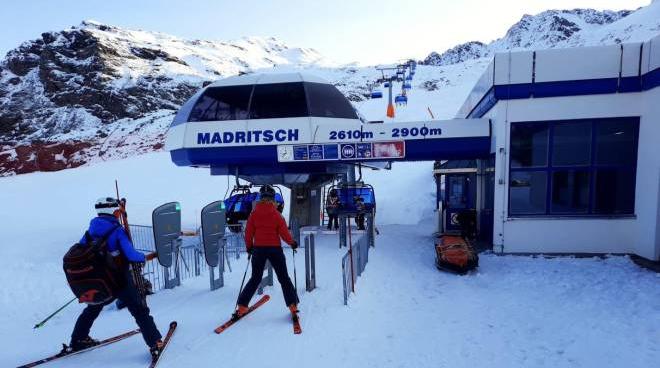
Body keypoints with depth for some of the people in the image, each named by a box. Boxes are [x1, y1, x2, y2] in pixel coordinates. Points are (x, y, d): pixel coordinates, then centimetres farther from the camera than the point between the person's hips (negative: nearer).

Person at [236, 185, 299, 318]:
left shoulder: (254, 214, -3)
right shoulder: (276, 214, -8)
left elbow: (248, 233, 1)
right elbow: (284, 233, -8)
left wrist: (249, 247, 17)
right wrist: (292, 243, 9)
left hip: (258, 249, 2)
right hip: (275, 249, -2)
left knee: (255, 278, 17)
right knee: (284, 278, 11)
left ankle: (242, 306, 16)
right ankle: (292, 305, 8)